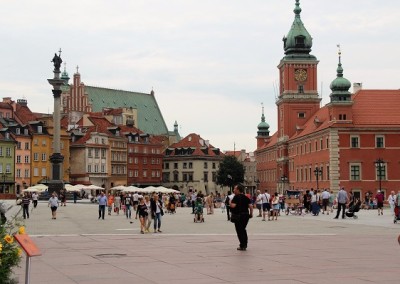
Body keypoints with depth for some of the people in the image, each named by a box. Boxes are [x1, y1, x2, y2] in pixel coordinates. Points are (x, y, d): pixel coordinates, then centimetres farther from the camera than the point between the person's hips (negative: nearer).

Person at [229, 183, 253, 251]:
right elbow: (250, 206, 4)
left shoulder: (236, 197, -11)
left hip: (238, 216, -7)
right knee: (243, 230, 20)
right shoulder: (246, 197, 9)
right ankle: (245, 244, 26)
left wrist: (230, 203, -1)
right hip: (246, 215, 7)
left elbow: (233, 206, -22)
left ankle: (242, 246, 0)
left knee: (239, 231, 1)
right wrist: (251, 214, 14)